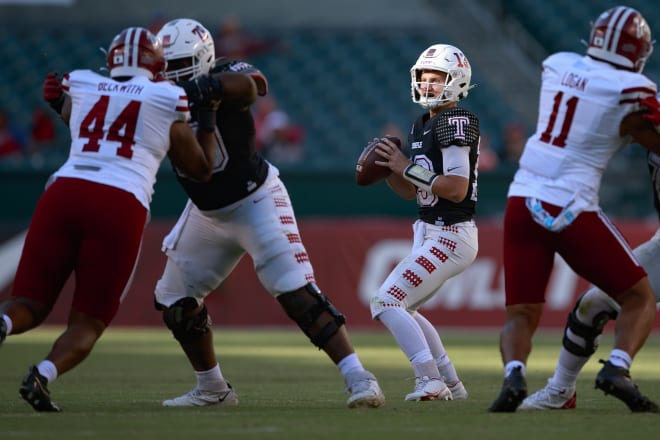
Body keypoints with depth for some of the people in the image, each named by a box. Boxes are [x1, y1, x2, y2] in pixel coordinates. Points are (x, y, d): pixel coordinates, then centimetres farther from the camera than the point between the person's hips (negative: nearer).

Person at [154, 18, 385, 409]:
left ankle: (358, 379, -18)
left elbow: (255, 83, -42)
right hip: (206, 211, 7)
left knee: (297, 293, -18)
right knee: (176, 302, 10)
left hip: (255, 200, -7)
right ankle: (213, 390, 27)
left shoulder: (226, 76, -21)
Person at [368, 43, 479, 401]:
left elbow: (457, 189, -23)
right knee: (403, 309, 22)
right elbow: (413, 191, 18)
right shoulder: (422, 126, 12)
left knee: (386, 302, -14)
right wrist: (388, 171, 1)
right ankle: (451, 384, 26)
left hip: (451, 237, -10)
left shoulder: (456, 121, -15)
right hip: (430, 234, 10)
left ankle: (430, 380, -15)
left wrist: (406, 167, -18)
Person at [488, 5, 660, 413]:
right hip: (571, 209, -4)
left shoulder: (558, 65, 7)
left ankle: (514, 374, -19)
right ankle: (618, 368, -15)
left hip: (523, 200, 4)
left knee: (521, 314, 11)